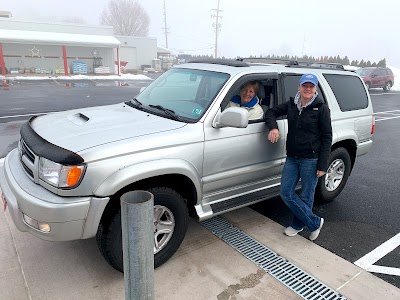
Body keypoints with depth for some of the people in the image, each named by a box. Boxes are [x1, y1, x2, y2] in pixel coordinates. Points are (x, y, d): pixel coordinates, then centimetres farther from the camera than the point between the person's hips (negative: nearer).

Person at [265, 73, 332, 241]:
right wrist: (273, 127, -8)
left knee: (305, 197, 4)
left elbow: (327, 137, -6)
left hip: (311, 159, -5)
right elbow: (271, 112, 15)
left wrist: (322, 165, -11)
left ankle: (298, 225, 29)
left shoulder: (321, 108, -6)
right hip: (292, 158, 5)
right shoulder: (291, 105, 7)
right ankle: (315, 222, 18)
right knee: (286, 192, 2)